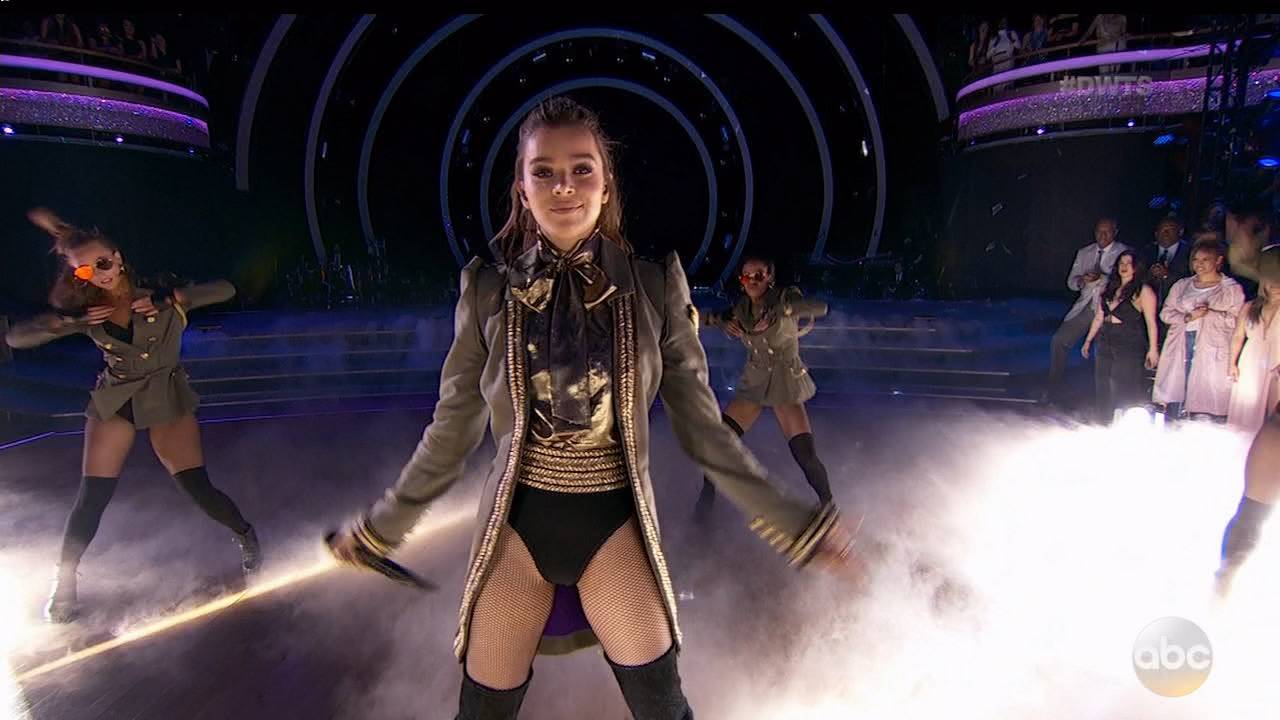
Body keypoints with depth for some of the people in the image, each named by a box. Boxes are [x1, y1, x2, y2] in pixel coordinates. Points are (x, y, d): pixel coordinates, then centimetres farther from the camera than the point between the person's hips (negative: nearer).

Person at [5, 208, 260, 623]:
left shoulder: (158, 298, -11)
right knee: (92, 499, 0)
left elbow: (225, 290, -20)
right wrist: (65, 321, -23)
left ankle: (244, 535, 21)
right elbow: (15, 337, -8)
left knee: (197, 488, -6)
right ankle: (64, 583, 19)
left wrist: (170, 298, -30)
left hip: (167, 402, -2)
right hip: (113, 403, 2)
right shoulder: (85, 312, -5)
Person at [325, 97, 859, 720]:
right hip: (515, 527, 1)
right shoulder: (489, 289, -5)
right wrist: (383, 524, 12)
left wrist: (788, 519, -1)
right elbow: (453, 428, 5)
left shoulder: (654, 286, -6)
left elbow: (701, 426, -1)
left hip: (615, 527, 0)